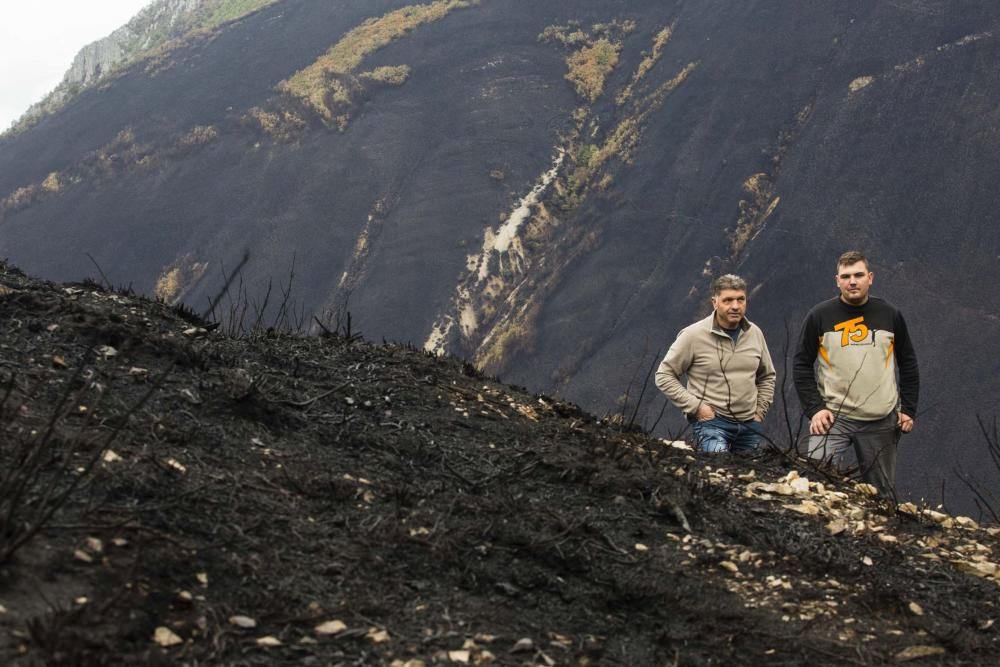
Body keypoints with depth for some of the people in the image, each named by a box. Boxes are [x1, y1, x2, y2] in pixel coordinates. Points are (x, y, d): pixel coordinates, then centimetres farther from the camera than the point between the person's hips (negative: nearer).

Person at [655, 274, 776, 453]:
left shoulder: (755, 333, 8)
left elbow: (767, 376, 23)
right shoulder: (694, 335, -8)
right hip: (712, 421, -6)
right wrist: (696, 407, -11)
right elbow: (664, 376, -5)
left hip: (750, 425, 6)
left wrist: (760, 410, 11)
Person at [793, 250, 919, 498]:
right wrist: (814, 408, -7)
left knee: (882, 495, 8)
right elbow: (801, 364, 3)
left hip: (881, 422, 2)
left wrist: (908, 409, 7)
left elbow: (908, 364, 13)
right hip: (833, 416, -2)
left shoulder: (890, 315, 5)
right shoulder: (819, 316, 0)